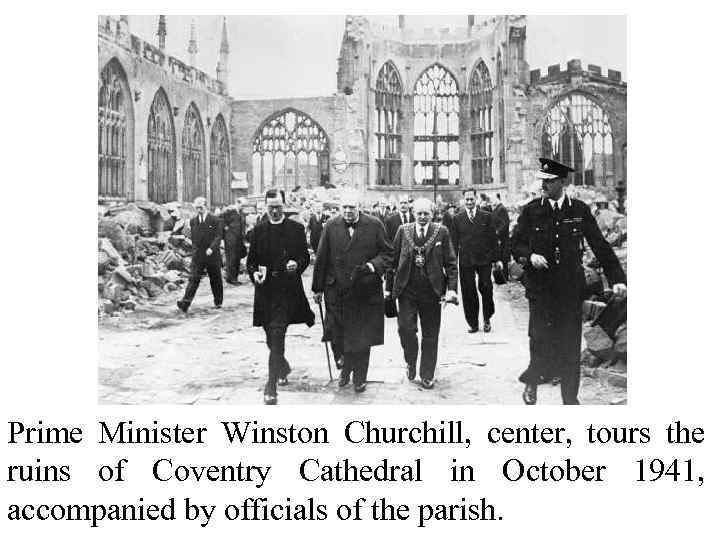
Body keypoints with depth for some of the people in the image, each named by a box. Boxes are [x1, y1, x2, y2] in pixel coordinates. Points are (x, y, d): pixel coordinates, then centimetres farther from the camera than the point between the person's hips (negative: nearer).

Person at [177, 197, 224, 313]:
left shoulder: (215, 220, -5)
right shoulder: (193, 221, 9)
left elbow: (218, 237, -11)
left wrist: (211, 248, -25)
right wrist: (195, 250, 12)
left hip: (212, 256, -2)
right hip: (197, 256, 2)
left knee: (215, 280, 10)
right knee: (193, 279, -7)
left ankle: (218, 302, 29)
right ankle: (185, 304, -14)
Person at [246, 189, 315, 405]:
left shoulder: (296, 229, 3)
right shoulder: (259, 230, 10)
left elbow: (305, 257, 6)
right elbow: (251, 259, 12)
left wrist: (297, 264, -15)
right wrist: (254, 273, -8)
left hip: (287, 291, -3)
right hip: (265, 290, 4)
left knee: (277, 336, -14)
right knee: (271, 339, 13)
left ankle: (271, 387, -14)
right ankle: (283, 368, 43)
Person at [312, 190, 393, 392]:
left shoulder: (374, 226, -1)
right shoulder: (331, 227, 2)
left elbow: (387, 253, 4)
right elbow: (321, 259, 6)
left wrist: (373, 265, -16)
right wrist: (318, 288, 6)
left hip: (366, 292, -1)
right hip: (337, 291, 1)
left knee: (362, 338, 7)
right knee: (338, 335, 2)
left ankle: (359, 377, 22)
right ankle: (345, 368, 26)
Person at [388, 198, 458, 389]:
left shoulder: (442, 232, 0)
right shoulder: (403, 231, 3)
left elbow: (451, 262, 0)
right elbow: (393, 259, 5)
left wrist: (452, 288, -10)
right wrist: (390, 286, 2)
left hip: (431, 291, 0)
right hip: (406, 289, 0)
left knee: (430, 335, 7)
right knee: (405, 328, -10)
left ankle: (427, 375, 21)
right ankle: (411, 362, 18)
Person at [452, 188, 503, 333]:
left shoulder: (486, 216, 6)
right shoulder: (457, 219, 7)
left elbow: (493, 238, 6)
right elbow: (454, 242, 7)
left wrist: (496, 258, 2)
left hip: (484, 259, -1)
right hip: (465, 261, 1)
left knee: (486, 288, -5)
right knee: (468, 292, 2)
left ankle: (487, 319, 16)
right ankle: (473, 323, 14)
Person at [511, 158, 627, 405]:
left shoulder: (579, 210, 3)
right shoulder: (531, 210, 3)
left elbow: (600, 245, 5)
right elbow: (516, 244, 7)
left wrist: (617, 279, -1)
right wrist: (529, 256, -15)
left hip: (571, 288, 1)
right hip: (540, 287, -1)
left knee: (571, 346, 3)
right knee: (541, 341, -2)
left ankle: (570, 398, 16)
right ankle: (531, 382, 26)